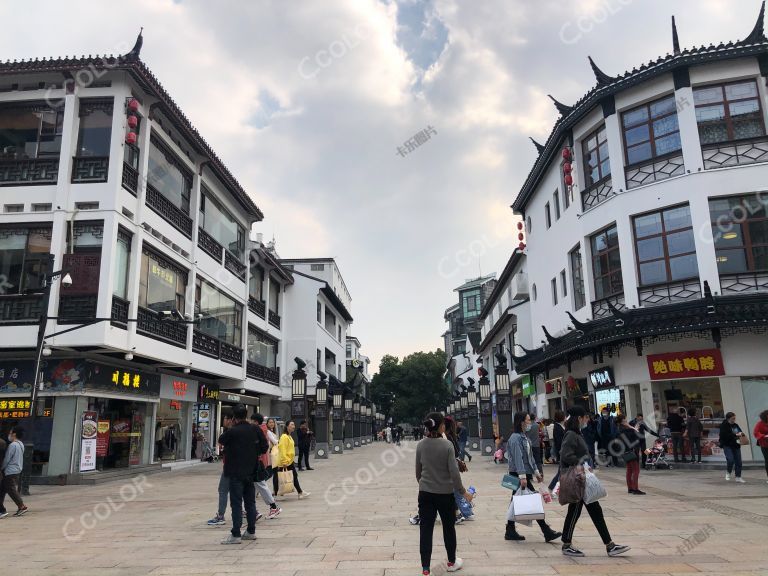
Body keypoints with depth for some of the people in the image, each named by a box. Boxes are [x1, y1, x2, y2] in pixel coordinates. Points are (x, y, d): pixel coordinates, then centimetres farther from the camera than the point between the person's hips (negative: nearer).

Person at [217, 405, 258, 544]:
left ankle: (236, 535, -3)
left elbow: (220, 441, 0)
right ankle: (251, 531, 20)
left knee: (236, 504, -3)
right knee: (250, 502, 13)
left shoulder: (232, 431, -16)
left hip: (236, 473, -6)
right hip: (250, 471, 6)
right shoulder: (253, 429, 1)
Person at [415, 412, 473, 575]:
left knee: (425, 530, 5)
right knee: (448, 527, 17)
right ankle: (452, 562, 33)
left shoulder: (420, 445, -3)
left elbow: (418, 471, 6)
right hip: (445, 493, -2)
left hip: (425, 493, 2)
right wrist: (462, 491, -2)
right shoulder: (447, 445, -14)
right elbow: (454, 472, -14)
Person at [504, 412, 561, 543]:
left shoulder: (525, 437, 15)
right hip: (519, 474, -10)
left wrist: (536, 471, 19)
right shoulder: (515, 438, -16)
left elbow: (530, 456, 21)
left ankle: (511, 532, 18)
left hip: (525, 474, 10)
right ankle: (547, 532, 0)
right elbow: (518, 458, -22)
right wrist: (522, 476, -25)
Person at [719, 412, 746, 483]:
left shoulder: (736, 425, 10)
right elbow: (725, 435, -21)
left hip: (736, 445, 6)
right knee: (730, 460, -18)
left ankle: (738, 477, 15)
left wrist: (741, 434, -4)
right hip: (727, 445, -6)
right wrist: (735, 435, -25)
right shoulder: (723, 426, -9)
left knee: (738, 461, 4)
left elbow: (740, 432, 21)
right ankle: (728, 472, 10)